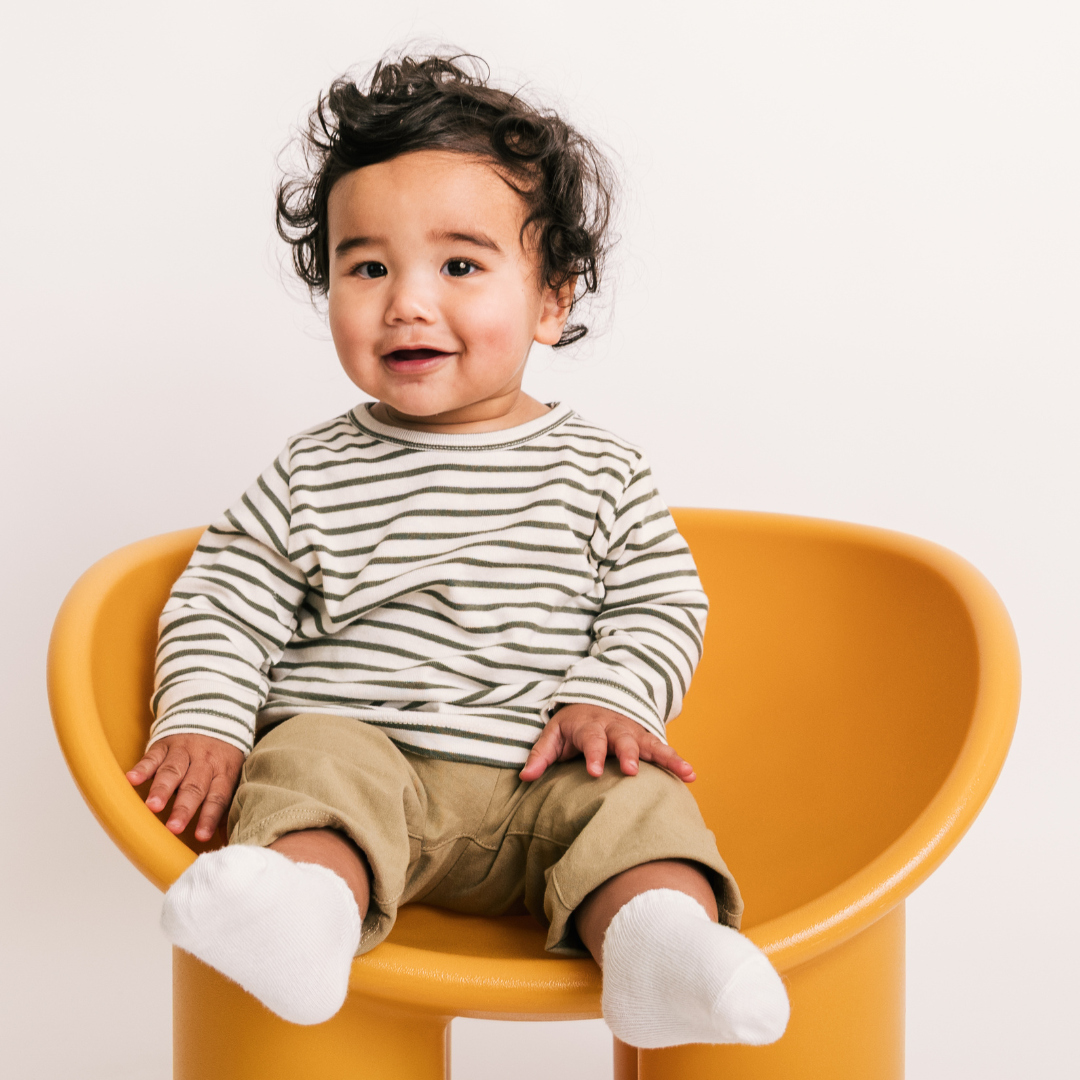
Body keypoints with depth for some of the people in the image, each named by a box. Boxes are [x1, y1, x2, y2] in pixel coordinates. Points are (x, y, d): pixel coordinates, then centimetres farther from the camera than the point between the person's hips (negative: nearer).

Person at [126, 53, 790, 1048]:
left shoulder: (601, 471, 9)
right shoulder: (312, 478, 9)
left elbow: (661, 604, 9)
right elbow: (225, 601, 10)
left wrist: (610, 701, -8)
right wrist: (203, 719, -6)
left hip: (540, 781, 1)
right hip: (358, 750, 0)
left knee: (637, 798, -25)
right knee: (320, 763, -31)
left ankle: (661, 942, -50)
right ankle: (307, 907, -57)